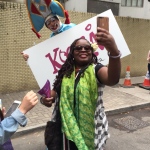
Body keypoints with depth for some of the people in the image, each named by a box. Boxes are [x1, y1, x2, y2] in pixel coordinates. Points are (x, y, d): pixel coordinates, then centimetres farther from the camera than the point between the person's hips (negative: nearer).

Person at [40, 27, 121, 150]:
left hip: (90, 129, -3)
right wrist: (45, 100, -15)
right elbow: (54, 93, 9)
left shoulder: (96, 70, -12)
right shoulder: (65, 72, 1)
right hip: (67, 128, 4)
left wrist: (113, 50, -52)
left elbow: (112, 79, -34)